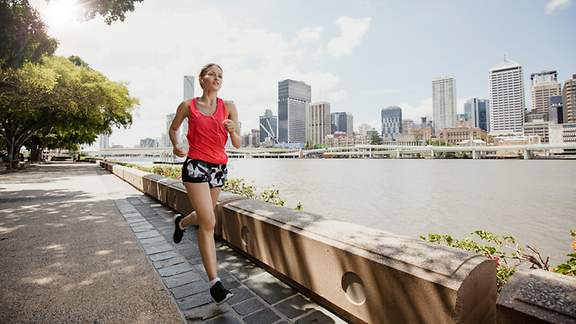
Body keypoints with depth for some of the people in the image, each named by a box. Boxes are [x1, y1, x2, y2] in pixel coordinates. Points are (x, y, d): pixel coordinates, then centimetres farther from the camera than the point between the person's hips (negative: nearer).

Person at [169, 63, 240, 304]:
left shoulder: (229, 107, 4)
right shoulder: (188, 106, 2)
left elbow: (237, 144, 2)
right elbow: (173, 128, 18)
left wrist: (233, 130, -19)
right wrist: (175, 145, -1)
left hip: (219, 167, 4)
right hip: (196, 165, -3)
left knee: (204, 216, 20)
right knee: (208, 222, -13)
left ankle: (181, 223, 57)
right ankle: (215, 282, -3)